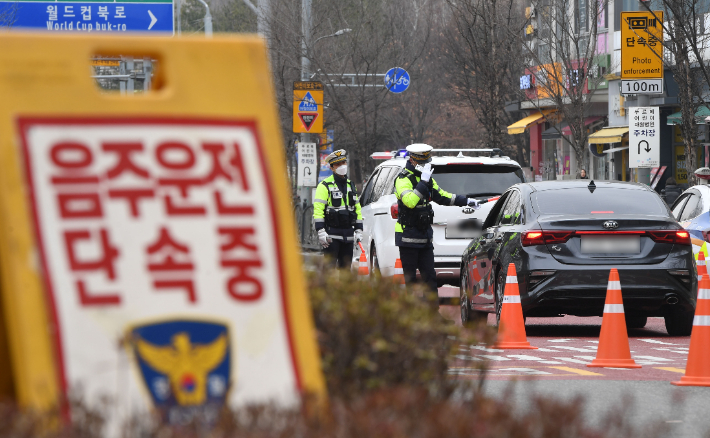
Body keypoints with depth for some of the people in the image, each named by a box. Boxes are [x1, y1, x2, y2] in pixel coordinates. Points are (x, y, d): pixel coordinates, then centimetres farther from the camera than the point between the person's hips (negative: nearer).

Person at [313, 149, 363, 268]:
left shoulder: (351, 186, 17)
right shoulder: (325, 186, -4)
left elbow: (357, 209, 22)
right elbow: (318, 210, -10)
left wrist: (358, 230, 15)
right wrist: (321, 231, -18)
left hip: (348, 235, 6)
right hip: (332, 235, -6)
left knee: (346, 268, 8)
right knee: (330, 268, -10)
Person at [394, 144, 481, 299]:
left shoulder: (427, 178, 14)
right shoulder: (403, 179, -14)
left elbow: (441, 196, 28)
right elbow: (410, 201, -32)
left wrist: (466, 201, 27)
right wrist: (423, 182, -33)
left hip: (425, 233, 8)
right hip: (408, 235, -8)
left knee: (429, 275, 6)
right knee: (410, 276, -3)